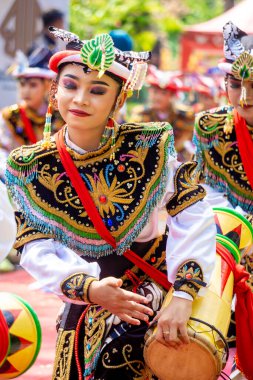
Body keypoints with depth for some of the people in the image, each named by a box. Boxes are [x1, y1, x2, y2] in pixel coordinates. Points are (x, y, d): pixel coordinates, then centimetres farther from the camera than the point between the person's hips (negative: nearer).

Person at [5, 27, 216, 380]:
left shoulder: (149, 146, -14)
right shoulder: (32, 168, -11)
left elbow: (194, 216, -17)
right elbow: (37, 249, -13)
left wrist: (182, 295, -28)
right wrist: (89, 287, -31)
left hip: (158, 283, -2)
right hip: (89, 303, 2)